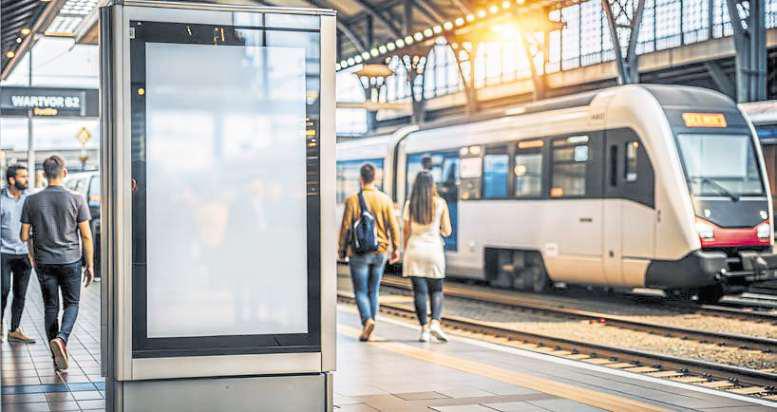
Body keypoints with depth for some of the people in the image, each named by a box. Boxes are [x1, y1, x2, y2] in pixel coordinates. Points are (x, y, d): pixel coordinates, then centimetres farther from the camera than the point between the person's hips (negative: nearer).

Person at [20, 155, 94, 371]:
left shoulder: (32, 201, -2)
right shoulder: (76, 199, -8)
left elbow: (24, 236, 1)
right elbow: (86, 235, -7)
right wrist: (90, 265, 1)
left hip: (44, 262, 2)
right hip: (71, 260, -2)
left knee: (50, 307, 11)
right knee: (72, 304, 11)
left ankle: (57, 357, 14)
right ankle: (61, 338, -16)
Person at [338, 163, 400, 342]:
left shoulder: (352, 200, -7)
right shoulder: (385, 199, 0)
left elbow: (346, 227, -4)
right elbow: (393, 226, -2)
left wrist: (342, 249, 6)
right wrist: (396, 248, 5)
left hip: (358, 252, -3)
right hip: (380, 252, 3)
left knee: (361, 291, 3)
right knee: (373, 291, 13)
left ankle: (367, 320, -19)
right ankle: (369, 326, 15)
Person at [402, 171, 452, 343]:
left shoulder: (410, 204, 1)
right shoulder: (440, 203, 0)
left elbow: (406, 231, 2)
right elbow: (447, 231, 3)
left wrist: (405, 251, 13)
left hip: (415, 250, 0)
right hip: (434, 249, 0)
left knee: (420, 291, 2)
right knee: (436, 290, 10)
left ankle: (424, 329, -1)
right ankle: (435, 322, -10)